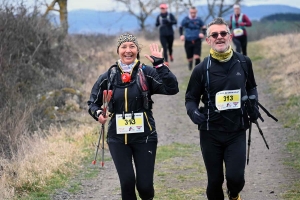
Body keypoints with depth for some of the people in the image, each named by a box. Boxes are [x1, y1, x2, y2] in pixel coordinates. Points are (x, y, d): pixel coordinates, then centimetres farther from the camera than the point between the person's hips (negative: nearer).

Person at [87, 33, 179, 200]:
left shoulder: (147, 73, -4)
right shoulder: (109, 76, 3)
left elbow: (172, 89, -18)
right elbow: (93, 102, 13)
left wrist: (160, 65, -24)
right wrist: (98, 113, -8)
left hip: (144, 137, -1)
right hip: (118, 138, 1)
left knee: (144, 184, -1)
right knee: (127, 182, -9)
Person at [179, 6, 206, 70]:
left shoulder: (198, 20, 2)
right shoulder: (185, 19, 1)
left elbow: (204, 28, 12)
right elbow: (181, 27, 14)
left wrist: (203, 34, -8)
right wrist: (181, 35, -1)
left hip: (197, 41, -1)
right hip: (188, 41, 1)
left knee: (197, 57, -16)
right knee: (189, 57, 8)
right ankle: (190, 63, 43)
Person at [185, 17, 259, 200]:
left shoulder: (243, 62, -1)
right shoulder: (202, 69, -5)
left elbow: (251, 87, 17)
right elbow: (191, 98, 3)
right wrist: (193, 112, -19)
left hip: (237, 132, 0)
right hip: (211, 133, 0)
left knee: (236, 177, -10)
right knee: (215, 180, 6)